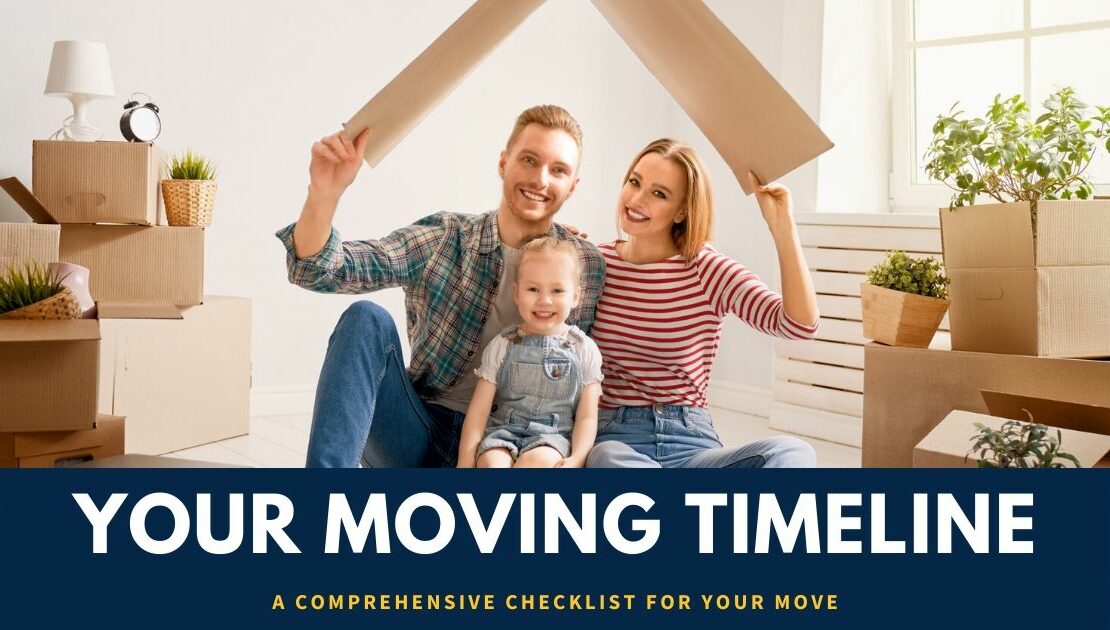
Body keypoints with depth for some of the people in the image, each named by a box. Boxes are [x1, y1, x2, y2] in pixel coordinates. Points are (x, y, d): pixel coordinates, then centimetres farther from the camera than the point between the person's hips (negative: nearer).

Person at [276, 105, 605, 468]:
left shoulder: (586, 267, 0)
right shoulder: (443, 238, -1)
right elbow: (318, 270, -9)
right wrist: (324, 193, -27)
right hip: (418, 436, 1)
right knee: (367, 319, -24)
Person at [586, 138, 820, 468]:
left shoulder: (708, 269, 0)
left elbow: (800, 324, -13)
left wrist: (782, 226, -16)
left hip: (691, 440, 1)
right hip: (612, 438, -1)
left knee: (793, 452, -30)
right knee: (610, 459, -41)